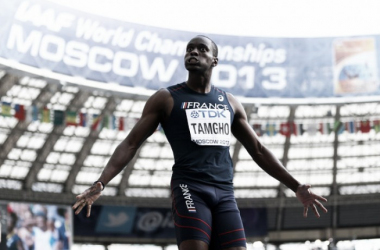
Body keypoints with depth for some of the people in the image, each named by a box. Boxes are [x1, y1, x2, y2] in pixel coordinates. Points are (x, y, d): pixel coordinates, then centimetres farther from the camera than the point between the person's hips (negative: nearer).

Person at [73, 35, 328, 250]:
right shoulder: (166, 99, 8)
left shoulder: (230, 102, 20)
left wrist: (297, 187, 18)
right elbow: (130, 144, 3)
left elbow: (258, 150, 23)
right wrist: (100, 184, -11)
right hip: (190, 189, -4)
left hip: (225, 193, 4)